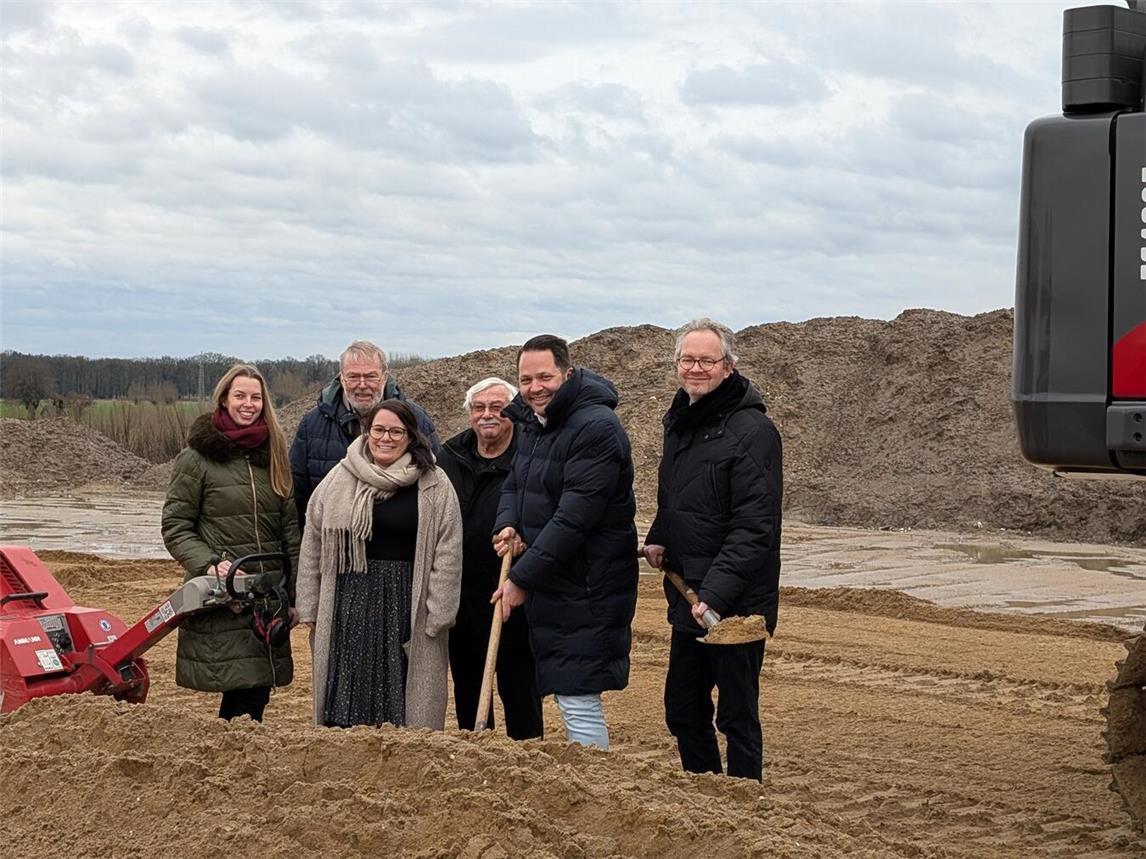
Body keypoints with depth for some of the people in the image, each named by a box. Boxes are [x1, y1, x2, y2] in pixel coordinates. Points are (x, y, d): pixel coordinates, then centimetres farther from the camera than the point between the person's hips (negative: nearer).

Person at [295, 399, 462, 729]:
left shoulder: (435, 485, 0)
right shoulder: (338, 480, 7)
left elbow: (447, 554, -2)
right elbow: (312, 547, 9)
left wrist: (438, 615, -7)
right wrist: (310, 609, 6)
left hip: (409, 609, -2)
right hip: (349, 605, 2)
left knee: (406, 705, 1)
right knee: (347, 704, 5)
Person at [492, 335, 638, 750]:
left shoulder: (597, 428, -19)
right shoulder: (534, 423, 11)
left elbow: (574, 518, -24)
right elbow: (514, 483, 20)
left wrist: (522, 579, -21)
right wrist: (507, 524, -4)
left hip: (585, 589, -10)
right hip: (550, 585, 10)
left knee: (578, 699, -8)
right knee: (565, 692, 16)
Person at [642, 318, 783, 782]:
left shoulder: (752, 431, -16)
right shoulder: (678, 422, 11)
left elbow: (754, 529, -22)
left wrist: (716, 592, -29)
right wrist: (657, 538, 6)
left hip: (736, 604, -9)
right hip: (687, 597, 9)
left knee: (737, 716, 0)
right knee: (683, 711, 16)